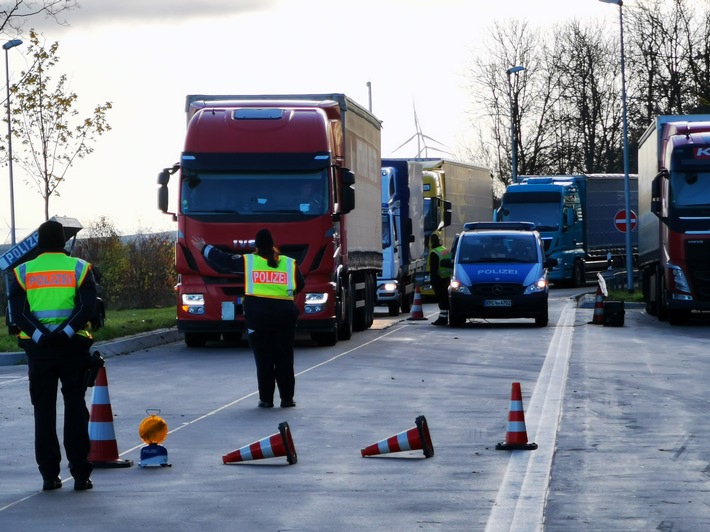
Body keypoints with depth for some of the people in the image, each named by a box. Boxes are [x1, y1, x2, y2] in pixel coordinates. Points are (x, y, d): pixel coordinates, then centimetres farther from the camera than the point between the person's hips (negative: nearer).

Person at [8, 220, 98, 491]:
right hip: (74, 347, -1)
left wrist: (38, 335, -15)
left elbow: (18, 312, -7)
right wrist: (67, 332, -17)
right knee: (75, 409, 4)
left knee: (44, 411, 7)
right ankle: (80, 474, 0)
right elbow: (87, 308, -11)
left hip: (38, 348, 1)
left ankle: (49, 475, 5)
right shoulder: (79, 268, 2)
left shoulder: (23, 272, 5)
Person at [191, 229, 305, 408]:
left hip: (257, 314, -1)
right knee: (284, 359, 7)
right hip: (285, 314, 1)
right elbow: (299, 286, 14)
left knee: (263, 359, 4)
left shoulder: (248, 261, 1)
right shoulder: (289, 263, 4)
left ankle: (266, 399, 4)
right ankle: (287, 398, 6)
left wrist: (204, 249, 23)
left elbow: (224, 260, 10)